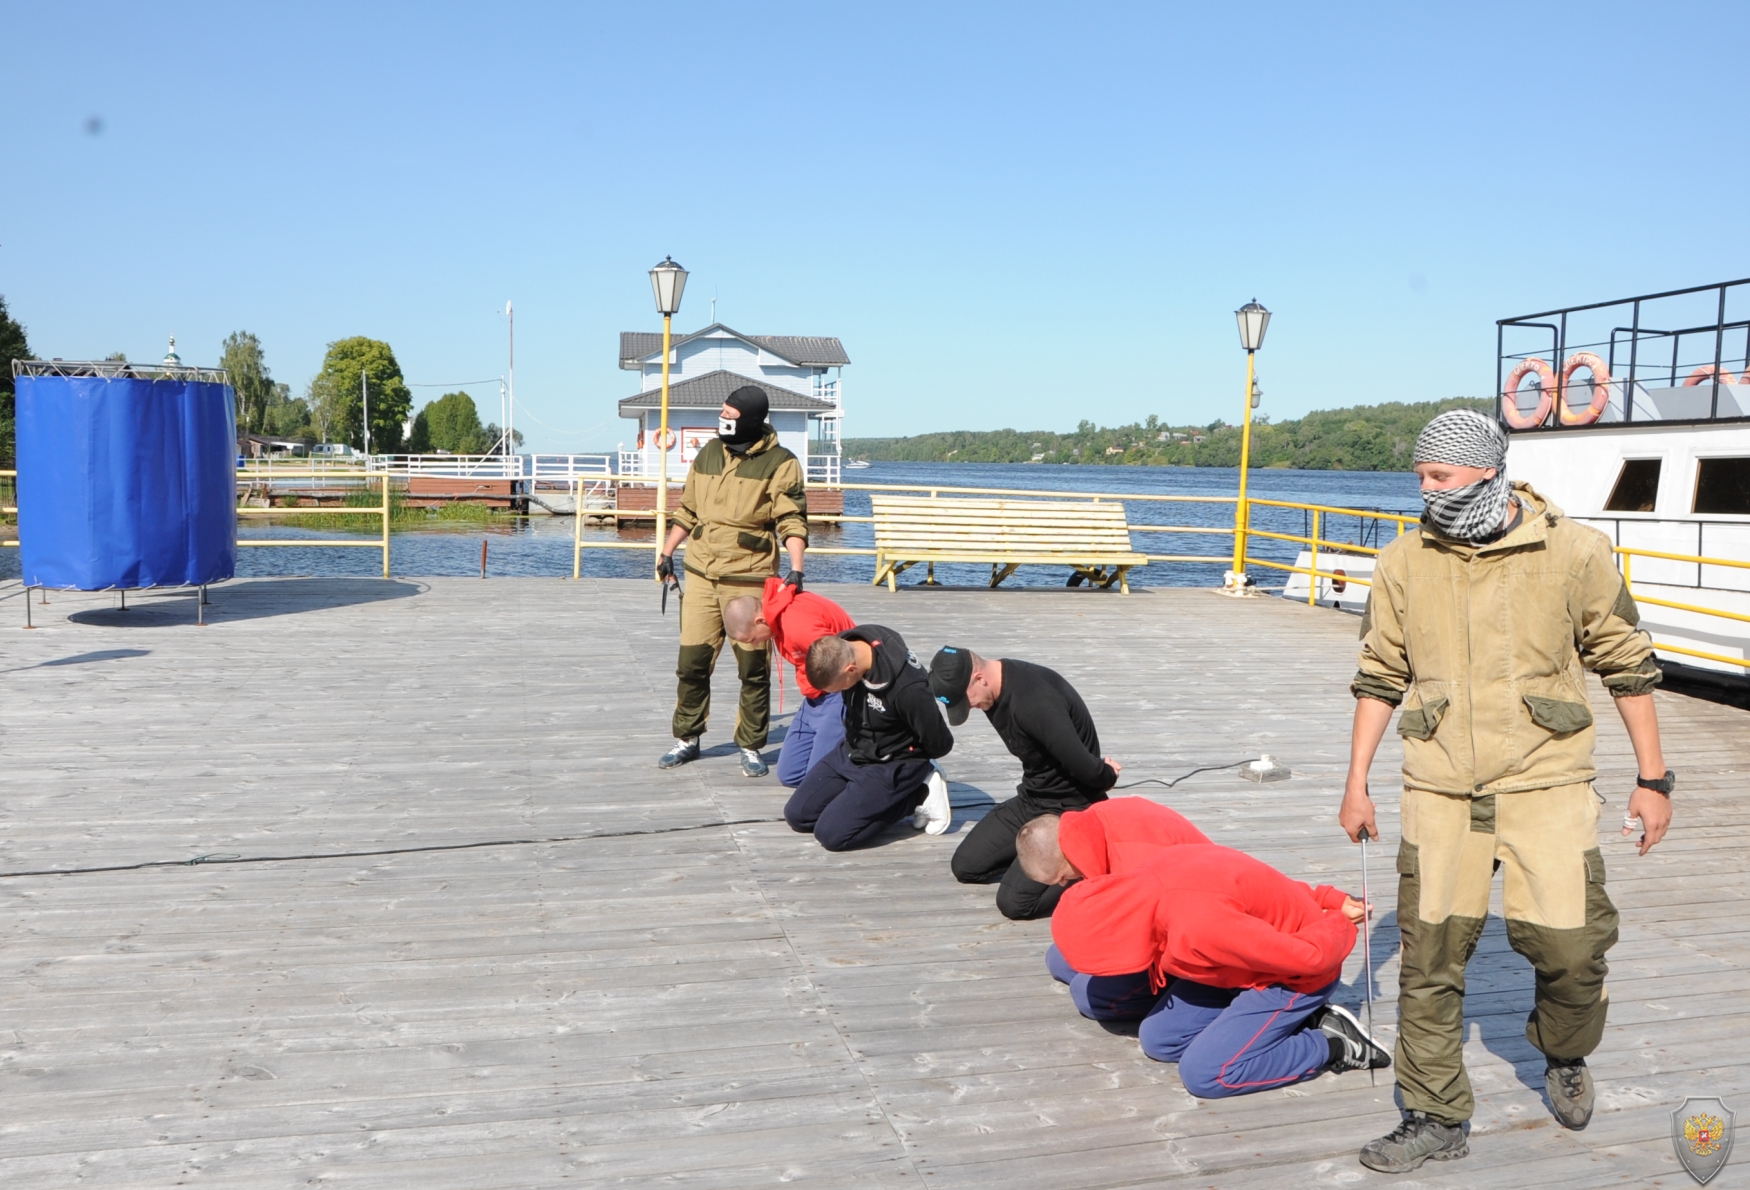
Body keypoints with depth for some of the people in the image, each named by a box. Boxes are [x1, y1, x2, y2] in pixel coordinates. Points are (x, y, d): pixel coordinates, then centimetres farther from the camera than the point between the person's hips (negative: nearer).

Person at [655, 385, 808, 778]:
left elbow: (792, 521, -10)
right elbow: (687, 510, 20)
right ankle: (687, 739, 22)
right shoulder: (708, 454, 11)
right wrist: (668, 553, 19)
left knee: (753, 668, 3)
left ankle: (751, 747, 16)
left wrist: (795, 568, -22)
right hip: (700, 576, 5)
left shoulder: (780, 463, -5)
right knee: (692, 662, 7)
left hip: (749, 580, -4)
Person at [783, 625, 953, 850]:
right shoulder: (842, 648, -15)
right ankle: (883, 798, 12)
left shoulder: (906, 687, -36)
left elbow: (940, 744, -19)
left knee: (831, 833, -17)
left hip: (892, 765, -7)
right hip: (850, 750, 7)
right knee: (797, 815, 3)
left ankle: (920, 794, -2)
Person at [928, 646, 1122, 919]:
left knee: (1014, 902, -18)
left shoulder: (1033, 701, -32)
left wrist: (1108, 777, -7)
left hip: (1071, 809, -9)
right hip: (1031, 799, 9)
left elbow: (1083, 766, -29)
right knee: (965, 866, 8)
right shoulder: (997, 689, 0)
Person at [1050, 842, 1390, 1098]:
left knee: (1205, 1075, -15)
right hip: (1260, 962, 9)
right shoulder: (1162, 877, -11)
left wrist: (1340, 925, -8)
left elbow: (1310, 956, -27)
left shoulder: (1196, 928, -38)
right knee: (1158, 1040, 4)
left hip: (1296, 976, -9)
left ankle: (1335, 1046, 1)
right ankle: (1291, 1021, 11)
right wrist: (1330, 902, 2)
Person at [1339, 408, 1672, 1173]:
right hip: (1439, 793, 2)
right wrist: (1356, 784, 8)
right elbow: (1380, 676, 9)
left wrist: (1653, 779, 4)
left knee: (1571, 944, -4)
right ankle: (1435, 1120, 19)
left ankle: (1563, 1058, 31)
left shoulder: (1572, 551, -4)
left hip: (1545, 784, -2)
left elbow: (1627, 664, 4)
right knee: (1429, 960, 3)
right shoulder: (1406, 562, 2)